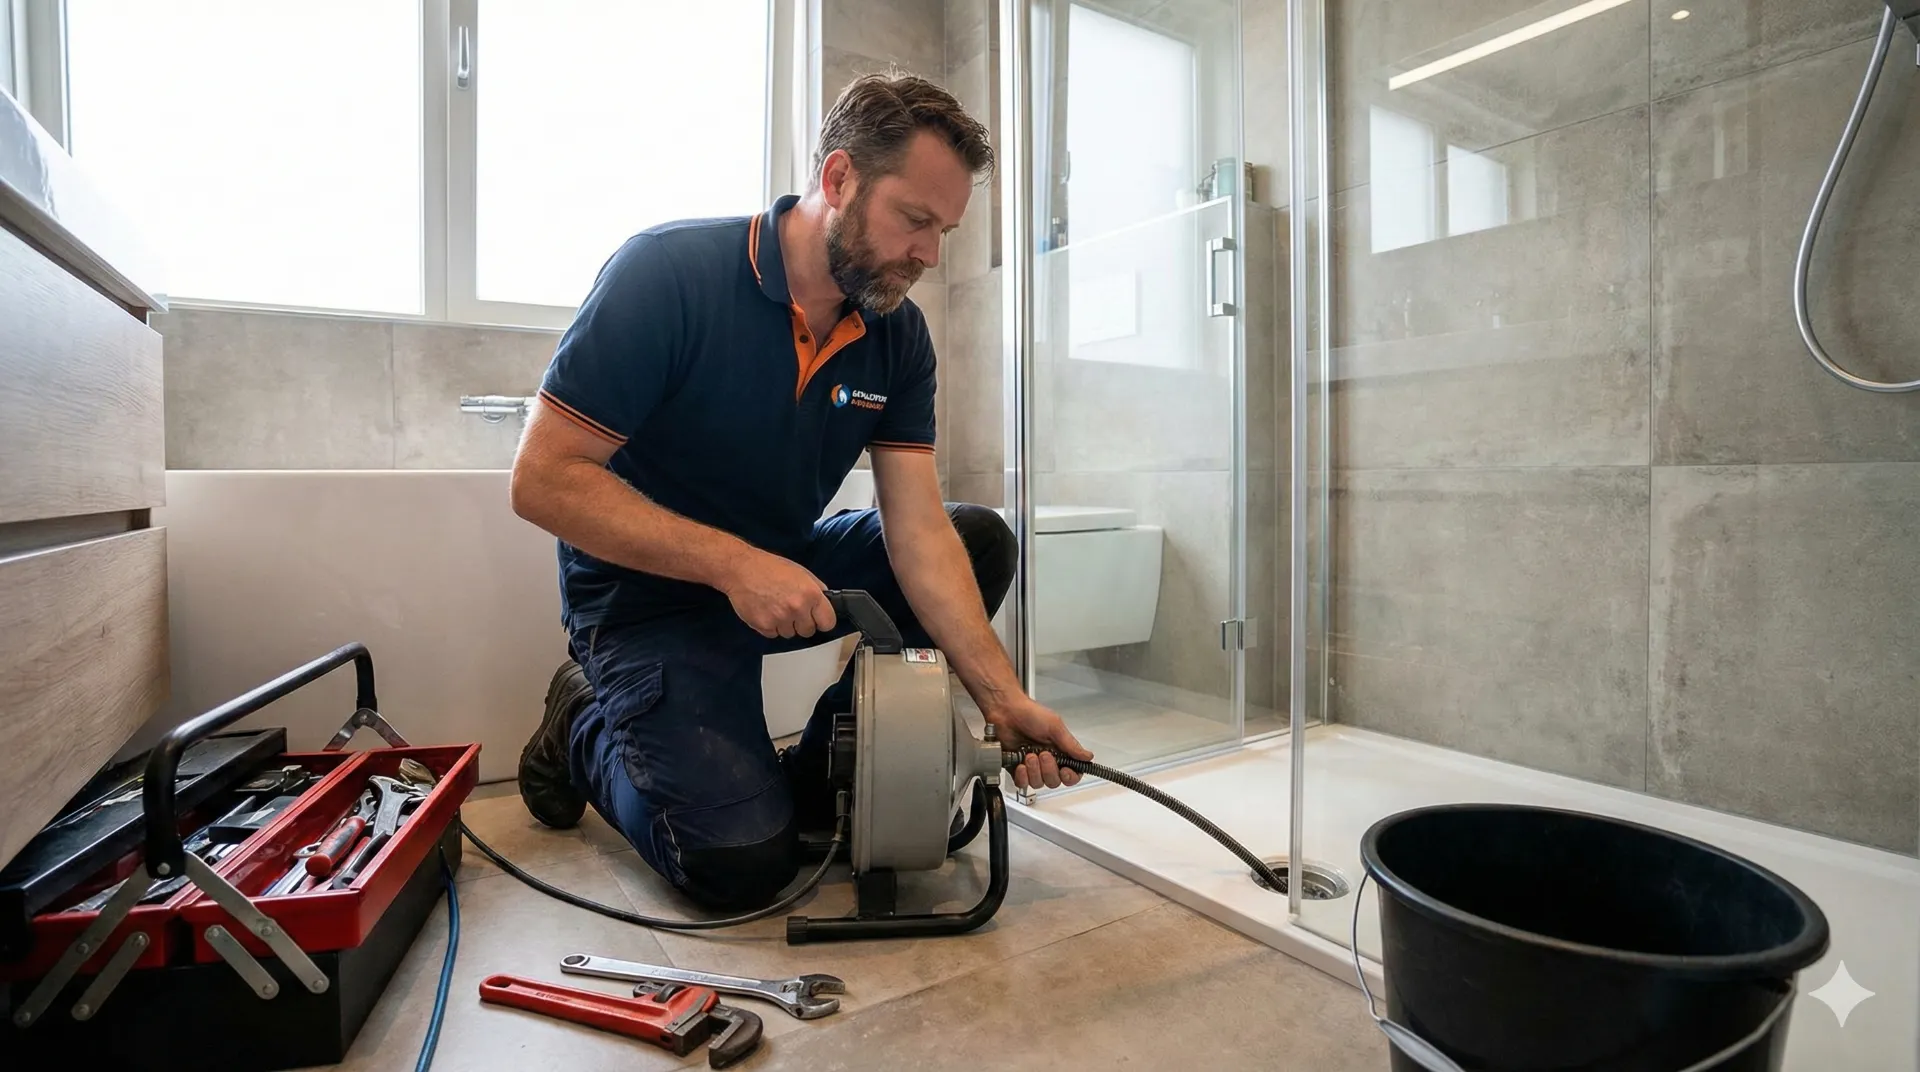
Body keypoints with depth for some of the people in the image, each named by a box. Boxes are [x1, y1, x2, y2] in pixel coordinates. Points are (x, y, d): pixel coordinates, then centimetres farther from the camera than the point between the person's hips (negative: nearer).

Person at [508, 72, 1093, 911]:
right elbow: (543, 479, -22)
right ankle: (588, 733, 14)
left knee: (980, 541, -8)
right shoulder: (668, 273, -21)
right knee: (744, 861, -18)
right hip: (652, 595, -5)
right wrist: (736, 564, -31)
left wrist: (1002, 698, -23)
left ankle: (819, 776, 3)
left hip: (786, 568, 6)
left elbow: (919, 534, -13)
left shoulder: (898, 336, -6)